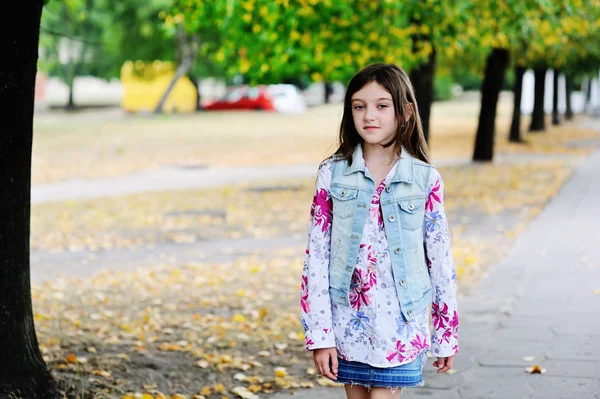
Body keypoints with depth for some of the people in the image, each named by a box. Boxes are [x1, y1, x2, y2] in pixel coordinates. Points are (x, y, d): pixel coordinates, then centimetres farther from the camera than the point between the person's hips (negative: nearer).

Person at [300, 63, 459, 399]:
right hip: (348, 324, 2)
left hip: (400, 325, -2)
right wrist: (319, 334, -6)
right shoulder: (332, 175, -1)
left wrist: (447, 334, 5)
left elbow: (441, 260, 2)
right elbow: (316, 257, -2)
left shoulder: (426, 179, -3)